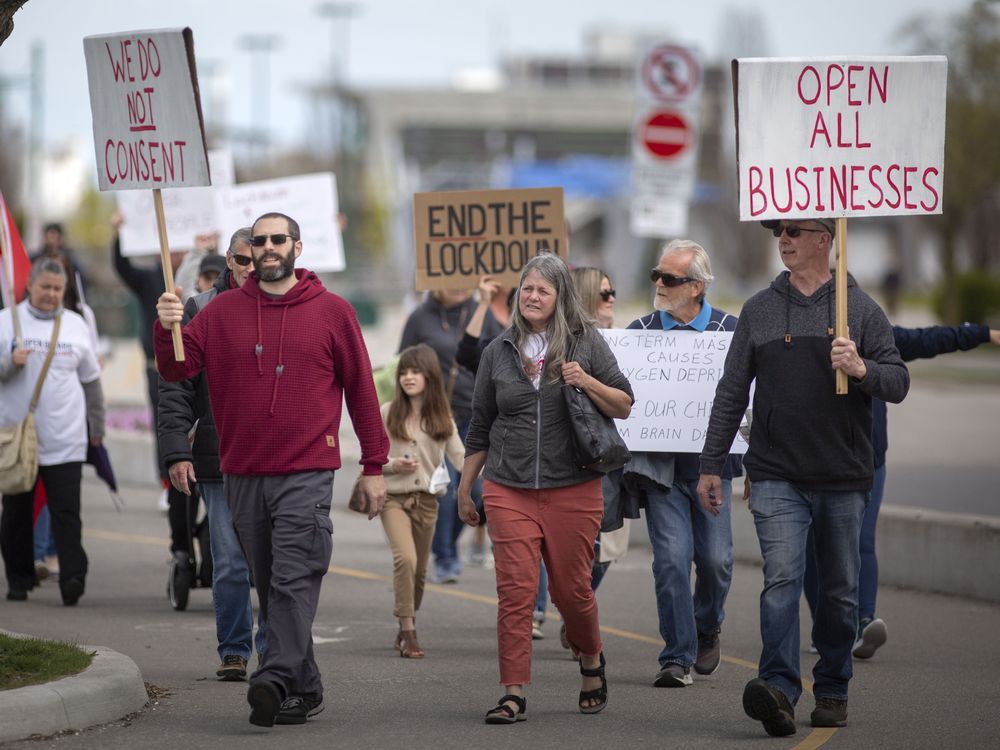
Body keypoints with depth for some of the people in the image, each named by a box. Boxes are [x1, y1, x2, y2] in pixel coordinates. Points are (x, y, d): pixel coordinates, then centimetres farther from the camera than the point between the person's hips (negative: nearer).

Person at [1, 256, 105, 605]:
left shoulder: (75, 324, 9)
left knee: (66, 511, -9)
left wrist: (97, 426, 21)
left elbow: (91, 380, 18)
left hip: (65, 440, 0)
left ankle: (73, 576, -15)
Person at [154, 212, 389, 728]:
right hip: (242, 474, 4)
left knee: (294, 581, -16)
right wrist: (166, 328, -19)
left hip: (306, 475, -4)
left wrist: (373, 466, 6)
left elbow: (361, 389, 7)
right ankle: (304, 690, 15)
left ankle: (274, 681, -25)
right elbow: (177, 369, 1)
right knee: (270, 587, 7)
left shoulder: (332, 311, 4)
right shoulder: (223, 312, 9)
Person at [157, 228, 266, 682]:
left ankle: (274, 647, 13)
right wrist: (176, 451, -6)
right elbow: (176, 389, 3)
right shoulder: (202, 312, 5)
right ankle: (233, 651, 10)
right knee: (230, 564, -1)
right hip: (220, 463, -1)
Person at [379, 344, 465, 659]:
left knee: (419, 570, 9)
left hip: (426, 499, 3)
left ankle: (406, 631, 27)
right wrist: (393, 465, -16)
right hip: (394, 497, -3)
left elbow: (460, 457, 2)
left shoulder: (442, 417, 6)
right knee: (405, 558, -22)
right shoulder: (388, 413, -1)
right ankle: (408, 630, -17)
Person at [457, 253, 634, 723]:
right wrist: (464, 488, 17)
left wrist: (588, 384, -14)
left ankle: (591, 660, 33)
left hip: (573, 489, -1)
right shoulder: (499, 352, 9)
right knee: (515, 591, -7)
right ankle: (514, 694, -5)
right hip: (508, 491, 1)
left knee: (571, 588, 5)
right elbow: (480, 427, 16)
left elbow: (624, 406, 4)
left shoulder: (586, 344, 3)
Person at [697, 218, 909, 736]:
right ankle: (779, 688, -25)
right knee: (781, 580, -16)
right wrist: (711, 465, 9)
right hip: (777, 476, 0)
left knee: (839, 592, 8)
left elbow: (899, 382, 1)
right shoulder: (759, 310, 9)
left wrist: (863, 370, -20)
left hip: (844, 479, 0)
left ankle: (831, 690, 22)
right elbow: (731, 394, 12)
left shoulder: (859, 309, 4)